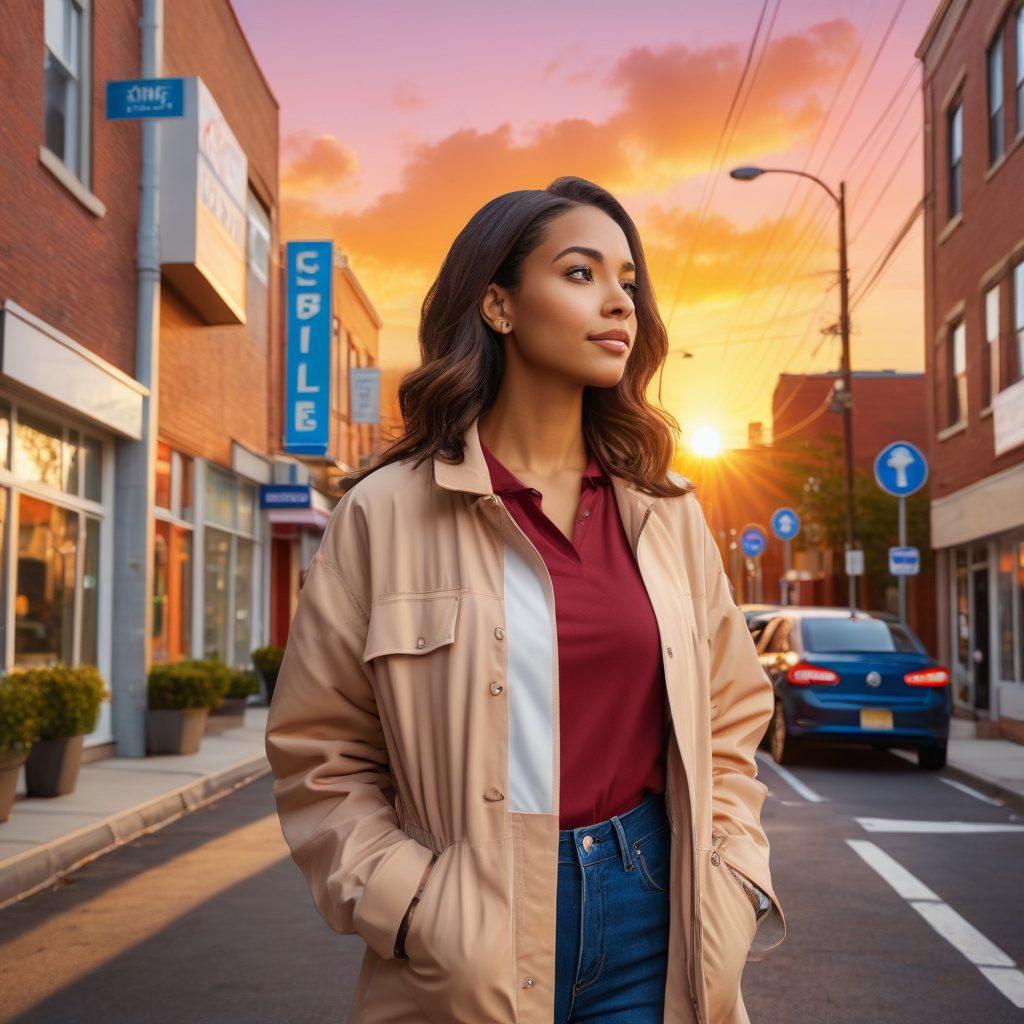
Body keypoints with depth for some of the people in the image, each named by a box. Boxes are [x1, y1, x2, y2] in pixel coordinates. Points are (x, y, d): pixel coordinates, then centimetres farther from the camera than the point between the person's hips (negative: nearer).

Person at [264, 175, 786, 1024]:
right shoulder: (387, 513, -5)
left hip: (648, 920, 3)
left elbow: (729, 720, 12)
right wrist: (421, 916, -12)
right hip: (474, 948, -3)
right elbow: (318, 756, -3)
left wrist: (730, 889, 0)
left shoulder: (665, 512, 6)